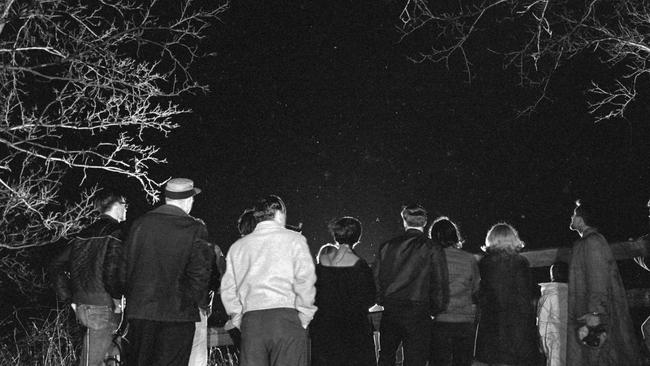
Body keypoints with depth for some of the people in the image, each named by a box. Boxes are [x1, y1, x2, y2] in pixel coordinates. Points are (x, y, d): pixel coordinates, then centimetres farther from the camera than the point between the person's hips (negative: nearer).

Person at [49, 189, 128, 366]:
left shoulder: (84, 234, 13)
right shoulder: (115, 233, -11)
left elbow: (56, 267, 13)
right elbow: (111, 271, -24)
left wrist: (70, 299, 15)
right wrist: (117, 300, -10)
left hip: (82, 305, 8)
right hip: (102, 309, -8)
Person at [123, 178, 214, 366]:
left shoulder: (140, 224, 3)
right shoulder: (194, 229, -8)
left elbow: (127, 266, 7)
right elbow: (199, 271, -8)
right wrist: (202, 303, 5)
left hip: (140, 309, 4)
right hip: (178, 312, -3)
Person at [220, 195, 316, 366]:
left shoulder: (238, 246, 16)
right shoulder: (294, 239, 4)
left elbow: (228, 290, 12)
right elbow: (305, 280, -5)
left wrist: (240, 321, 15)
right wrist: (304, 319, 2)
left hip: (250, 320, 4)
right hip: (286, 317, -3)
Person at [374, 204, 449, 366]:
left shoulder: (387, 246, 2)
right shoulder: (433, 249, -7)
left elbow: (377, 279, 5)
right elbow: (440, 285, -8)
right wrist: (436, 310, 5)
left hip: (390, 310, 3)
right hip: (418, 313, -3)